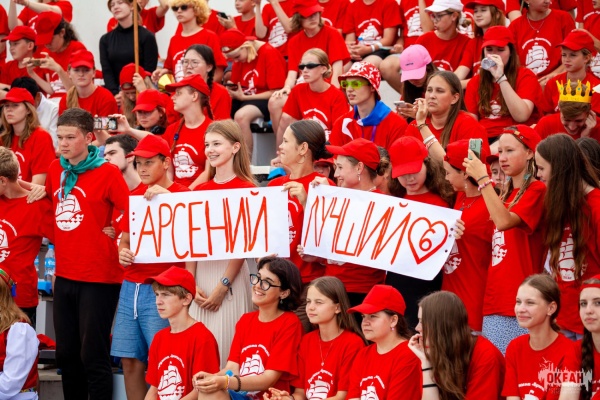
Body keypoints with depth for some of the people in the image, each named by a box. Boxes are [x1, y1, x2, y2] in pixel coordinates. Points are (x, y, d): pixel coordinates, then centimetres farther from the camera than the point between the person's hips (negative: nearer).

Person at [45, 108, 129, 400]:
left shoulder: (107, 173, -9)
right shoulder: (55, 170, 8)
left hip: (99, 278, -6)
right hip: (65, 277, 6)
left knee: (93, 356, -4)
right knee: (66, 354, 11)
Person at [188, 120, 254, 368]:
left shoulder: (246, 189, -5)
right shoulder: (201, 190, 12)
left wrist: (223, 286, -13)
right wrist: (192, 283, -1)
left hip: (230, 273, -5)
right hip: (201, 274, 5)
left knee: (226, 346, -7)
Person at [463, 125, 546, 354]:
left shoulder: (537, 190, -6)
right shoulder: (506, 193, 17)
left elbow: (504, 221, -20)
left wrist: (483, 179, -17)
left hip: (521, 301, -8)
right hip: (495, 301, 8)